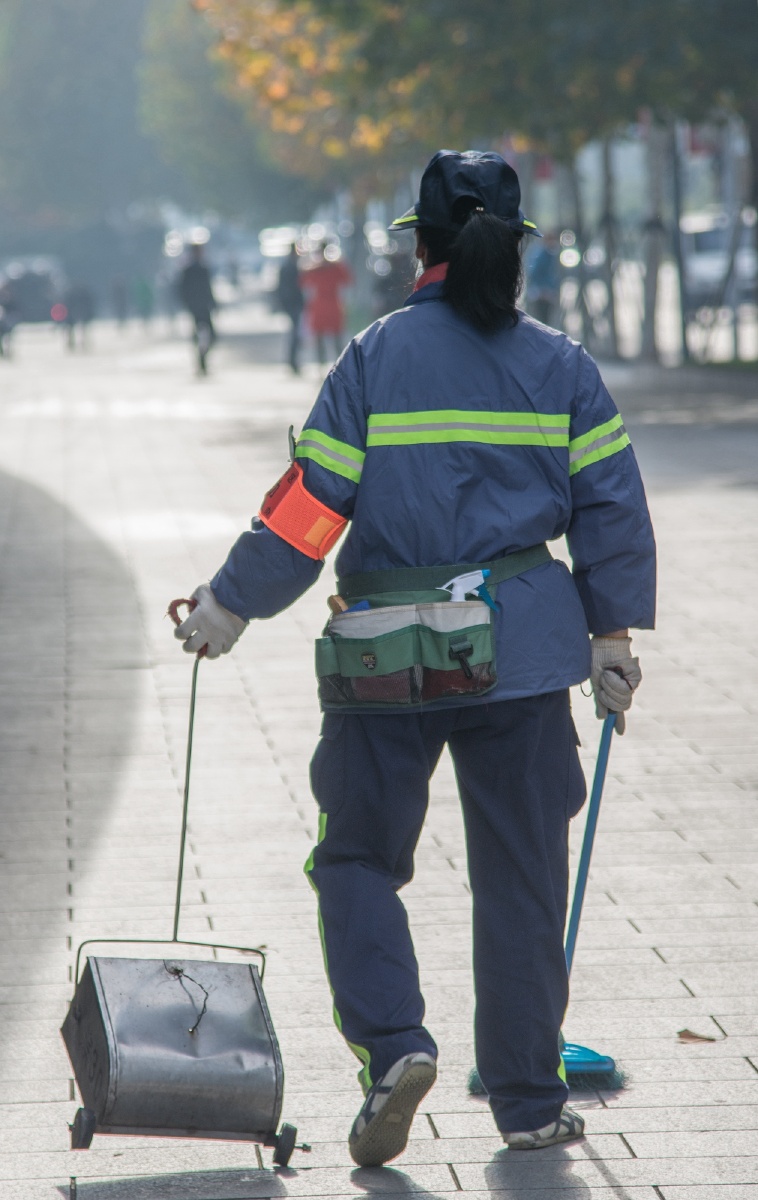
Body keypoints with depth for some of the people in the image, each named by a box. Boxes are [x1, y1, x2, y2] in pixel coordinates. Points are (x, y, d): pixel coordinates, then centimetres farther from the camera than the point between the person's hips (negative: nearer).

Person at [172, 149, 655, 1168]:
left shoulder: (377, 356, -5)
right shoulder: (562, 365, 2)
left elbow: (312, 502, -6)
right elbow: (611, 504, 3)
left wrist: (228, 605, 3)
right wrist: (613, 634, 13)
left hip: (388, 661, -2)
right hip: (523, 655, 2)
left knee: (359, 859, 12)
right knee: (520, 881, 10)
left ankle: (391, 1043, -10)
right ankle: (529, 1103, 14)